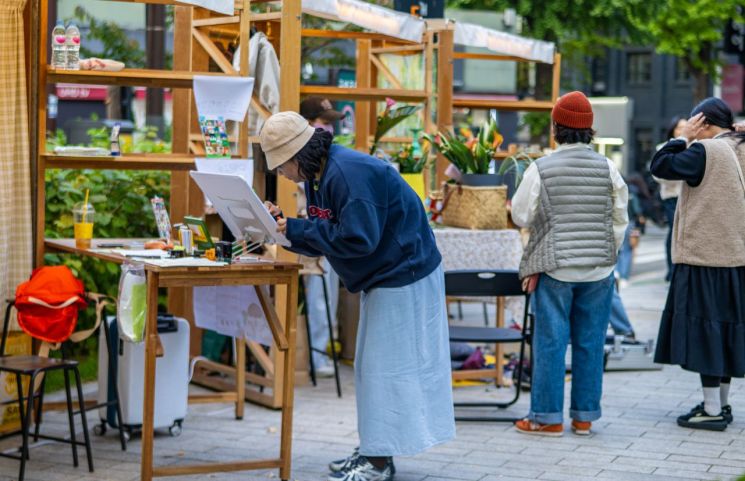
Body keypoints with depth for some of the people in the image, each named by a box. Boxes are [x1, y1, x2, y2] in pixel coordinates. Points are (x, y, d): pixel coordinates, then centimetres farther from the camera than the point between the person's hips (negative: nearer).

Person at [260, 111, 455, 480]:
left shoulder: (348, 173, -26)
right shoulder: (318, 175, 6)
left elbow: (357, 239, -30)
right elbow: (322, 236, 9)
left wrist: (296, 229, -23)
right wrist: (283, 224, -7)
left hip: (403, 276, -11)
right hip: (385, 276, 11)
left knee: (386, 366, -6)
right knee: (372, 366, 14)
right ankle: (372, 450, 22)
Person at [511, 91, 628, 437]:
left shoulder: (541, 169, -8)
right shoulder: (607, 169, -1)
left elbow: (521, 216, -1)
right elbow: (620, 220, 7)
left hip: (555, 268, -2)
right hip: (598, 269, 3)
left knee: (550, 342, 3)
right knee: (590, 343, 8)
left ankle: (547, 417, 6)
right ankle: (584, 416, 15)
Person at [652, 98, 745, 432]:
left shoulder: (706, 151, -15)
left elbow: (660, 166, -11)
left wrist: (683, 138, -2)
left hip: (704, 258, -8)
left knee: (704, 329, -4)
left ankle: (712, 410, -3)